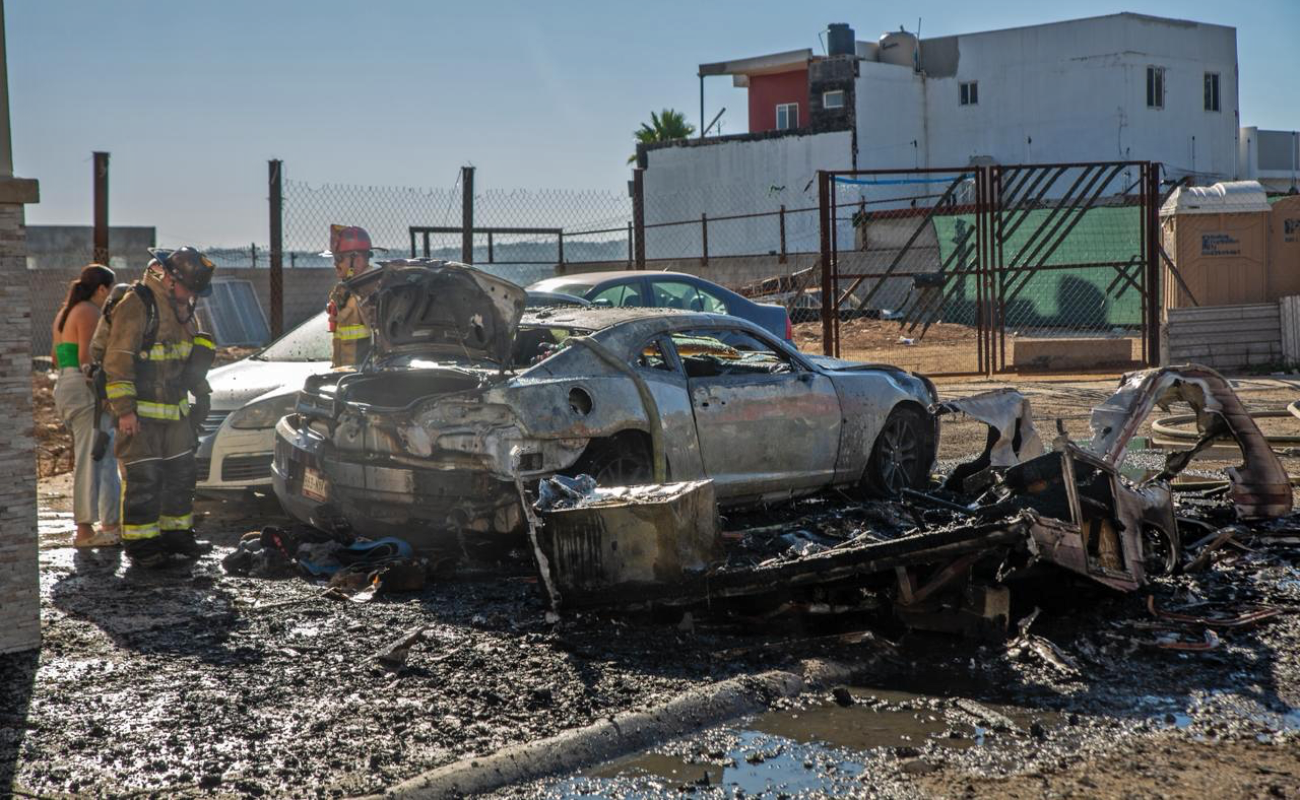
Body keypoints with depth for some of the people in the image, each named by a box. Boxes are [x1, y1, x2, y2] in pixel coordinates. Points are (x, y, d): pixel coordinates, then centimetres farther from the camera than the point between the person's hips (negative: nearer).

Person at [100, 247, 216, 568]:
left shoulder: (182, 307, 10)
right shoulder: (135, 305, -17)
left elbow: (193, 356, 24)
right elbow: (117, 359, -19)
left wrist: (201, 393, 19)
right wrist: (124, 409, -21)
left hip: (175, 409, 8)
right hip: (141, 413, -8)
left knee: (181, 474, 12)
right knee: (143, 480, -5)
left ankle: (176, 533, 23)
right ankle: (140, 543, 3)